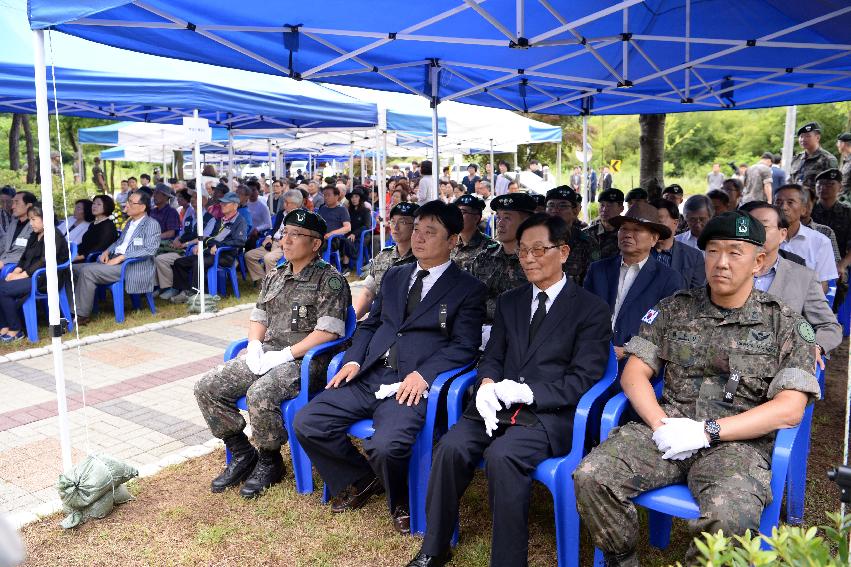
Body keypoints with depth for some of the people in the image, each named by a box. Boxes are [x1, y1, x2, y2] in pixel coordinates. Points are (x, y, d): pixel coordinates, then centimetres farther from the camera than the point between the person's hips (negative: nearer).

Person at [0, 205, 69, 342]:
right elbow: (25, 258, 19)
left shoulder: (54, 235, -8)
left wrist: (23, 275, -20)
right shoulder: (34, 236, 21)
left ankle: (15, 330, -12)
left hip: (46, 279, -9)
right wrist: (16, 271, -2)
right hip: (32, 276, 9)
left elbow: (45, 261, -18)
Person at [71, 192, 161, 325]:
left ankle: (81, 315, -14)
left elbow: (150, 249, -18)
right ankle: (74, 308, 1)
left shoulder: (152, 224, -6)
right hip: (114, 261, 9)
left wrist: (120, 257, -20)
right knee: (77, 269, -1)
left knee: (88, 271, -23)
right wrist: (107, 251, 8)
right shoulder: (130, 222, 21)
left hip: (131, 266, -9)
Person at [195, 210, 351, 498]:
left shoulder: (330, 280, -7)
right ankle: (241, 454, 10)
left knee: (260, 395, -34)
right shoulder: (274, 277, 17)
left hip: (305, 359, -8)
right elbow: (258, 317, 22)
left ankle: (269, 462, -6)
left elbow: (328, 331, -16)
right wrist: (254, 345, 0)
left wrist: (285, 354, -19)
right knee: (207, 388, -6)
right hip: (267, 354, 8)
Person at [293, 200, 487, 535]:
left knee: (385, 447, -31)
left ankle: (401, 501, 5)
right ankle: (360, 480, 16)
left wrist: (423, 374, -19)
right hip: (368, 377, 6)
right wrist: (353, 360, 3)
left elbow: (464, 345, -5)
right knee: (307, 423, -8)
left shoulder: (468, 289, 3)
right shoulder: (394, 277, 21)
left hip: (411, 385, -6)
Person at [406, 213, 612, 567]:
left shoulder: (591, 309, 1)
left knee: (501, 455, -33)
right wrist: (487, 385, -9)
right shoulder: (508, 302, 18)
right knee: (451, 448, -23)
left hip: (549, 413, -4)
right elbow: (492, 356, 15)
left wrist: (526, 391, -17)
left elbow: (583, 379, -6)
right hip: (498, 405, 5)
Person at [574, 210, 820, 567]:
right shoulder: (674, 309, 12)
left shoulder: (786, 325, 5)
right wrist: (660, 424, -10)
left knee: (731, 518, -35)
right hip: (668, 431, 3)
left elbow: (789, 409, -5)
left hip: (736, 443, -2)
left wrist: (708, 430, -13)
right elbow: (634, 373, 9)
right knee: (591, 477, -23)